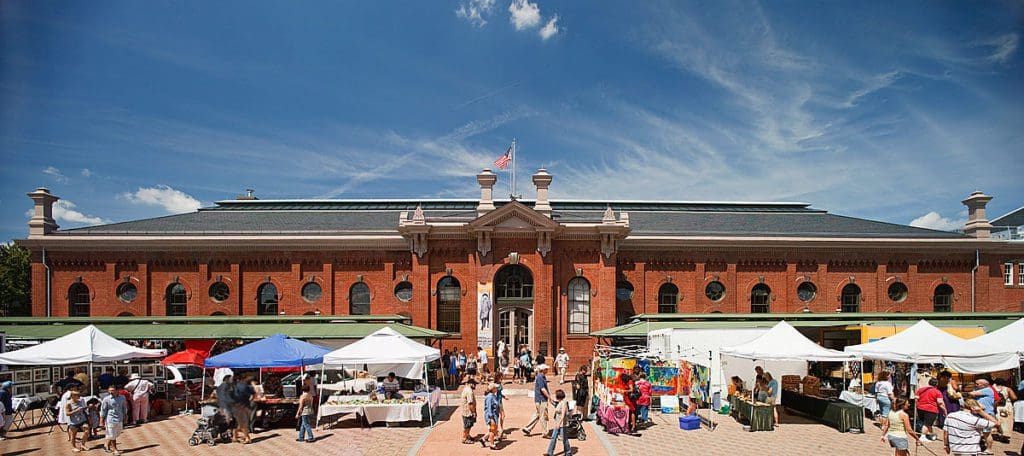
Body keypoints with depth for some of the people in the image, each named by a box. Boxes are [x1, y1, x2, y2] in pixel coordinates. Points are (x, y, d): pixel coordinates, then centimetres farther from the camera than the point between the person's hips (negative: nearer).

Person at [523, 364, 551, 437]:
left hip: (538, 399, 10)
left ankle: (527, 429, 17)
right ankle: (545, 433, 7)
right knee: (543, 416, -1)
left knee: (536, 415, 15)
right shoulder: (540, 377, -17)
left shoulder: (543, 377, 14)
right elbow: (542, 389, -22)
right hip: (541, 399, -10)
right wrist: (549, 397, -19)